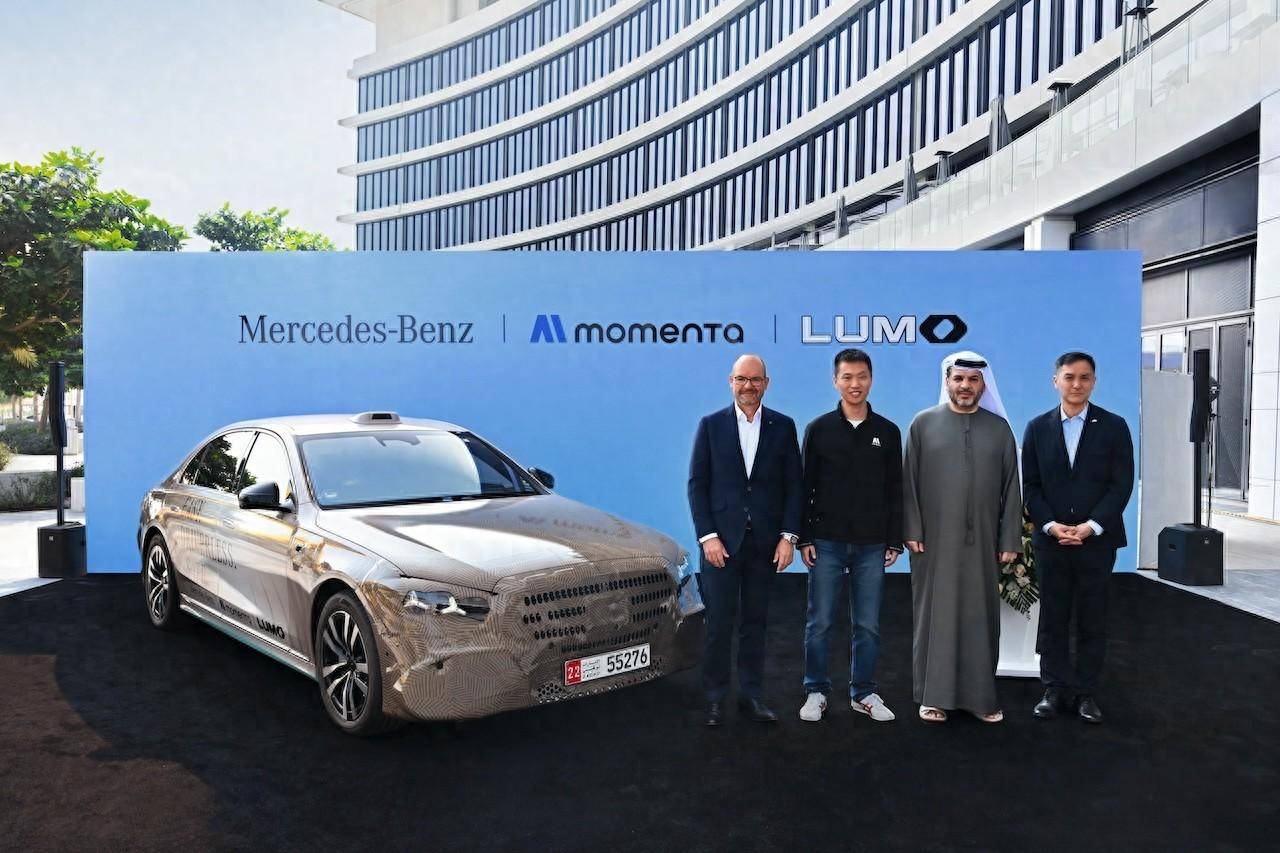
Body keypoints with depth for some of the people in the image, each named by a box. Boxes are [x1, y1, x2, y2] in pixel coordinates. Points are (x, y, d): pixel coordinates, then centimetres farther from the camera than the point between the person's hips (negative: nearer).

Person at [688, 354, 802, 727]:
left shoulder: (783, 427, 5)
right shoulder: (711, 425, 2)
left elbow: (793, 485, 4)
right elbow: (697, 484, -1)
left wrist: (788, 536, -3)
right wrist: (708, 536, -8)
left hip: (765, 541, 2)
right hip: (721, 541, -1)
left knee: (755, 622, 10)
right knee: (718, 624, 2)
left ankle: (751, 694, 21)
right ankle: (715, 698, 13)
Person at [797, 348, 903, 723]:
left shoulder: (887, 432, 6)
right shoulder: (819, 429, 2)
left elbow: (895, 490, 8)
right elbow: (805, 487, 2)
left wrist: (894, 540, 4)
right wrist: (804, 538, -3)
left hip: (871, 545, 1)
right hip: (827, 542, -1)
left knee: (868, 625, 8)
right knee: (820, 623, 3)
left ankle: (863, 693, 21)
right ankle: (816, 692, 16)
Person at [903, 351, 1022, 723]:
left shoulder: (999, 427, 6)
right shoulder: (923, 423, 2)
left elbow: (1010, 487, 6)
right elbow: (909, 481, 1)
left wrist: (1009, 540, 2)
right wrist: (912, 531, -6)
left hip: (981, 542, 2)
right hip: (935, 540, -1)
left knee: (980, 615, 6)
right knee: (936, 613, 4)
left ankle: (980, 695, 18)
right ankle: (934, 695, 13)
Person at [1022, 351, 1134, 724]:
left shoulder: (1114, 426, 1)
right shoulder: (1037, 428, 5)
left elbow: (1122, 484, -3)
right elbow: (1030, 484, 4)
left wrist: (1092, 526, -13)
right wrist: (1050, 525, -10)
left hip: (1097, 540, -1)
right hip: (1050, 539, 1)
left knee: (1093, 621, 7)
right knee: (1052, 620, 6)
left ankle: (1085, 692, 17)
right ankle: (1055, 689, 16)